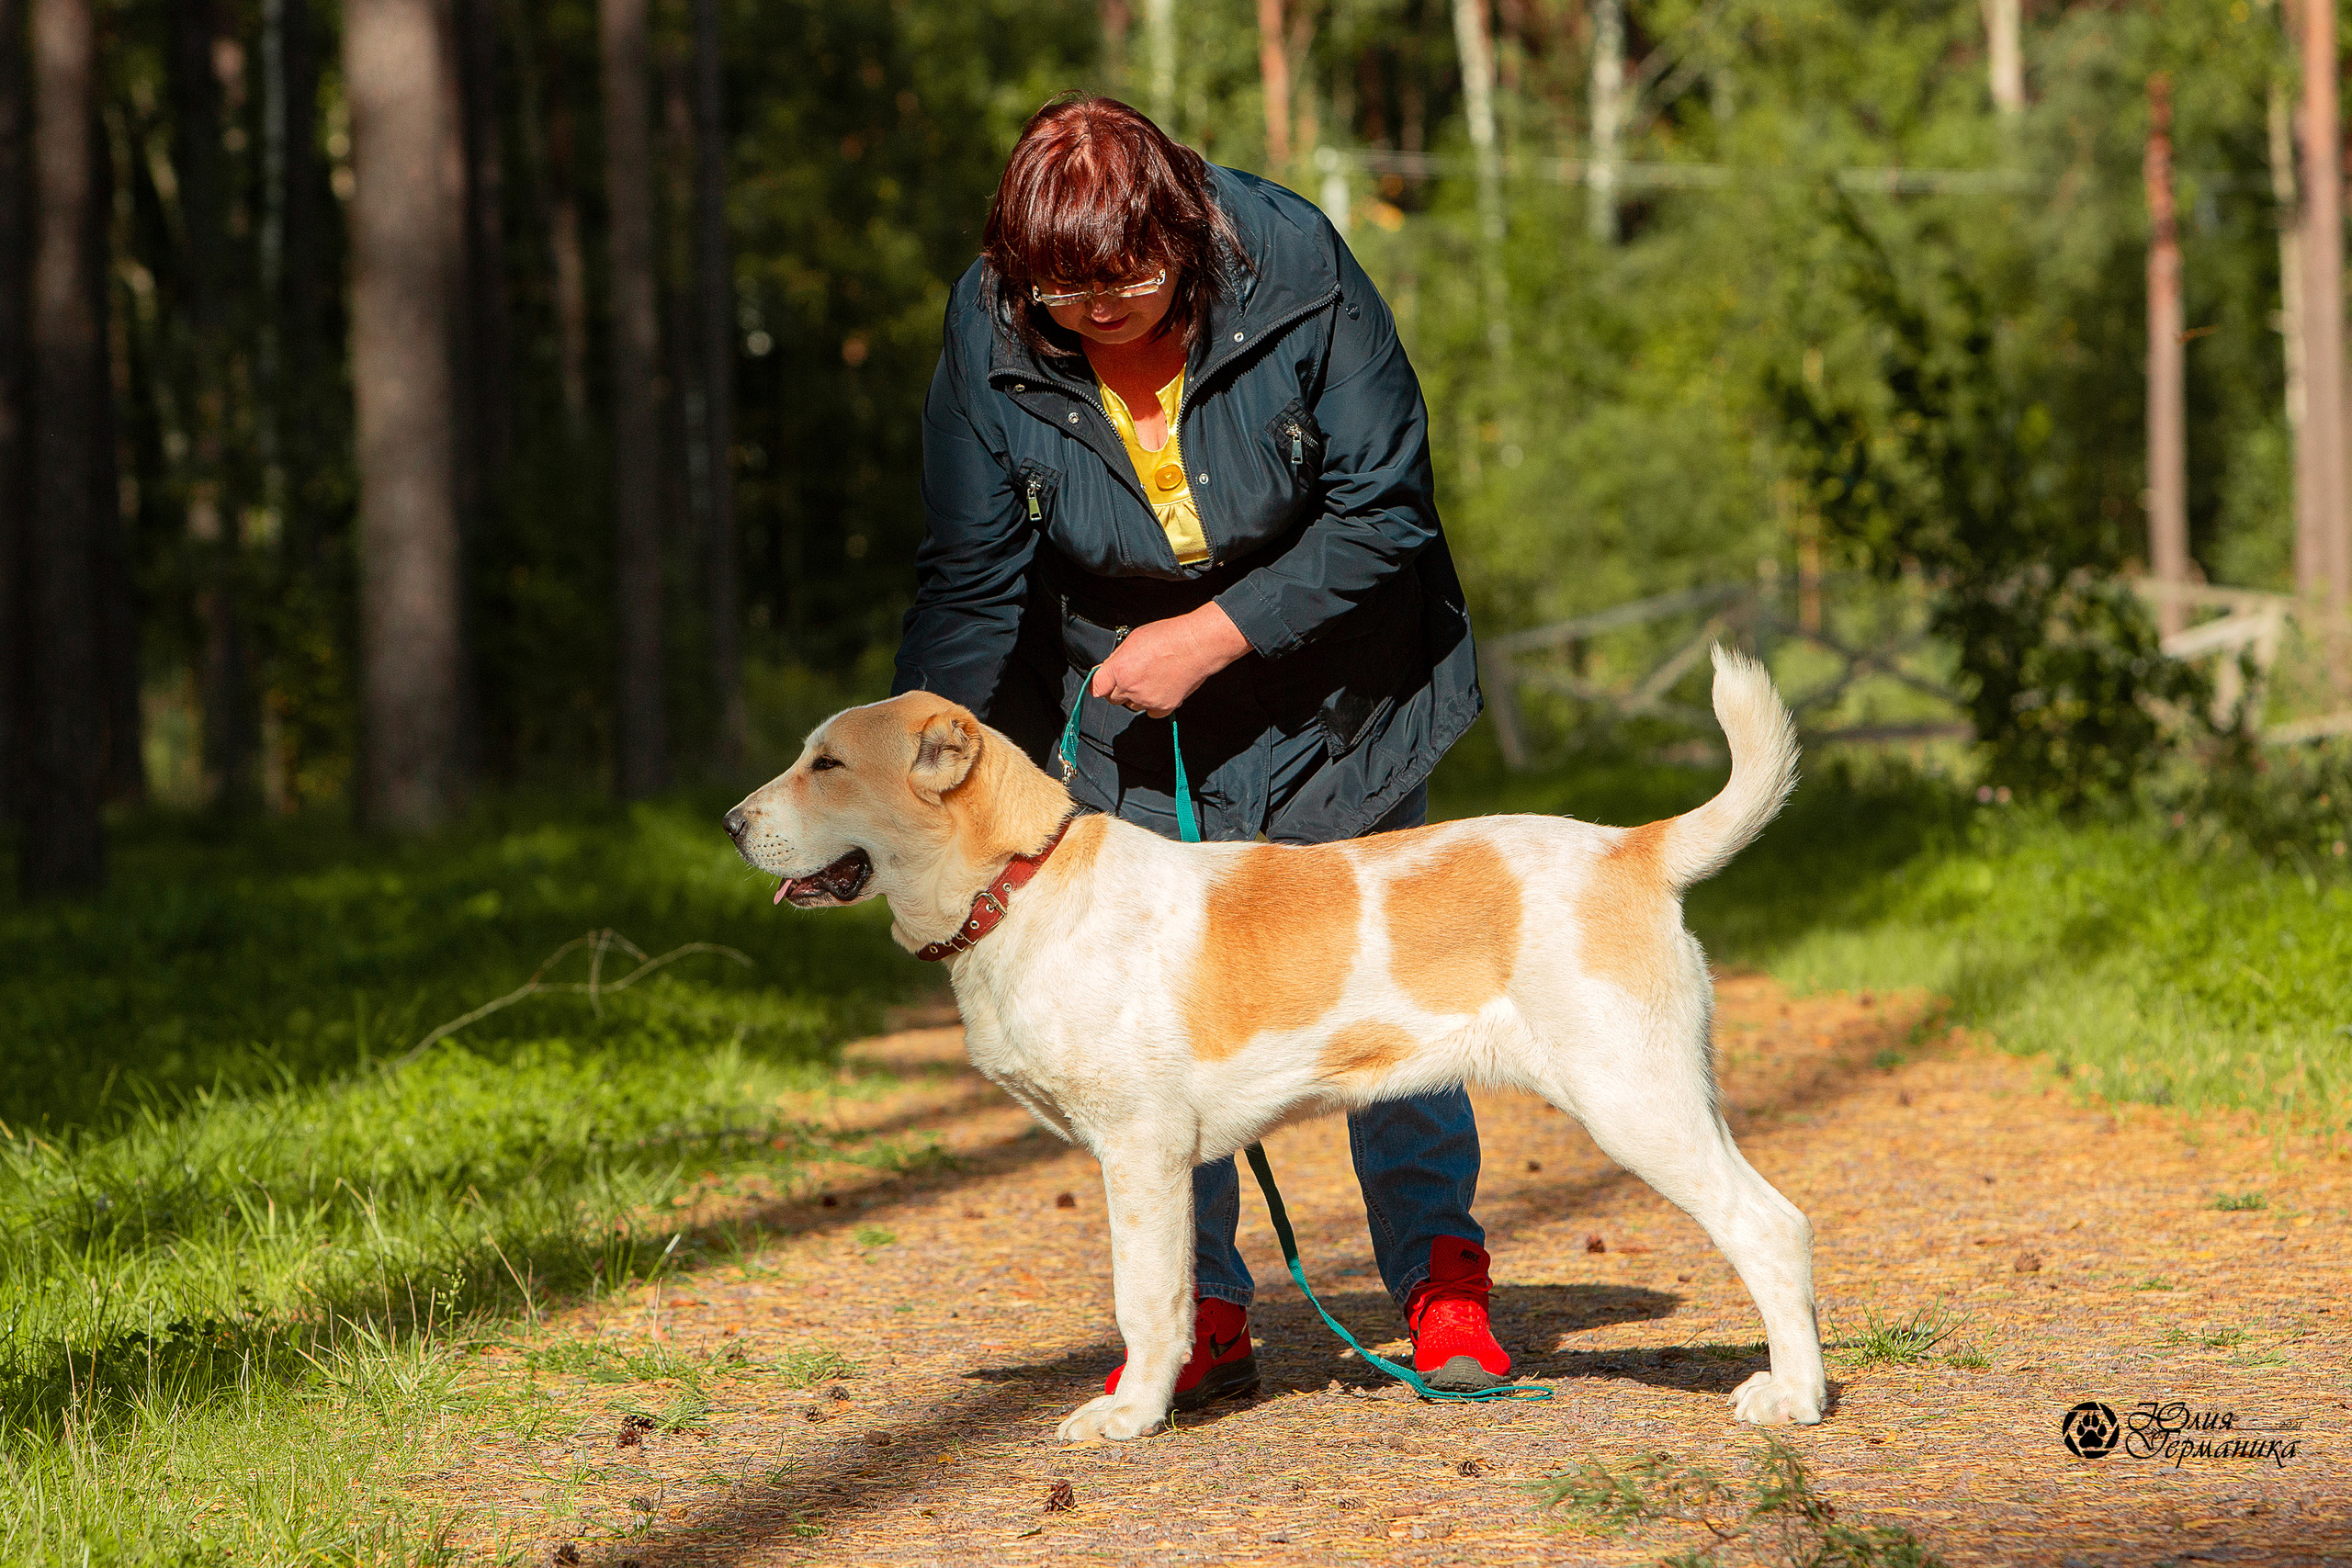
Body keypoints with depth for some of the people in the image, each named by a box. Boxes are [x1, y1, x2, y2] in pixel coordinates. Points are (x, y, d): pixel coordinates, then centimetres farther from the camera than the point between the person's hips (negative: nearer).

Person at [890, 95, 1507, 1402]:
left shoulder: (1293, 269, -24)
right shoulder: (994, 335, -17)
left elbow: (1382, 512, -17)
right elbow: (973, 585, -9)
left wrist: (1215, 634, -24)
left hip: (1329, 681, -1)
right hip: (1133, 703, 1)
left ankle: (1440, 1272, 18)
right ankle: (1203, 1315, 5)